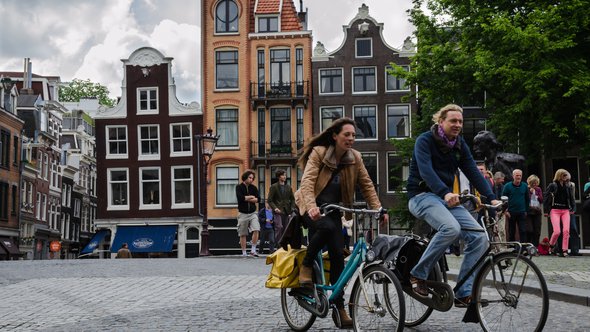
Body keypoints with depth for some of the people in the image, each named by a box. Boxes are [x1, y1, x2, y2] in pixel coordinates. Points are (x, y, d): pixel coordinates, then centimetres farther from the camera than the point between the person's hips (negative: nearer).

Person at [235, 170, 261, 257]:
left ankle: (253, 250, -7)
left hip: (252, 213, 2)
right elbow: (240, 198, -18)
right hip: (243, 214, -2)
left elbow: (258, 199, -2)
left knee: (256, 230, -17)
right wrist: (251, 197, -6)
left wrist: (246, 199, -10)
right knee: (243, 234, 4)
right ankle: (244, 253, 13)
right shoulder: (239, 187, -2)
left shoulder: (253, 188, 8)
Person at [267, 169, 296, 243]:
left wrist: (292, 208, 3)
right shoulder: (273, 187, 1)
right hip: (278, 211, -5)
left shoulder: (288, 187, 15)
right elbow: (269, 200, -3)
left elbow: (292, 199, 19)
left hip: (287, 211, 5)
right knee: (279, 227, -18)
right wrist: (275, 208, -16)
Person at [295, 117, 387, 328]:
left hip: (333, 209, 4)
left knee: (338, 255, -5)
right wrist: (311, 206, -42)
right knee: (326, 227, -37)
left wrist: (378, 209, -14)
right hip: (314, 207, -4)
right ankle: (306, 266, -12)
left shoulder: (355, 157, 1)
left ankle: (339, 307, 3)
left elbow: (367, 185, 0)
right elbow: (307, 181, -24)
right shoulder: (318, 152, -13)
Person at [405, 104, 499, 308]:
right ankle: (418, 274, -19)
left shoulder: (460, 144, 10)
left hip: (448, 198, 7)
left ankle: (463, 293, -9)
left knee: (479, 237, -13)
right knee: (451, 228, -35)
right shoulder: (425, 140, -9)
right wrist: (445, 193, -41)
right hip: (422, 195, -6)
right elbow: (426, 170, -25)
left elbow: (473, 172, 2)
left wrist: (492, 198, -12)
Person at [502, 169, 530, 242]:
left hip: (522, 213, 1)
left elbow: (527, 199, 14)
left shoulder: (525, 186, 5)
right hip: (511, 213, -1)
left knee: (523, 231, -6)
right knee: (511, 232, 7)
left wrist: (526, 210, 9)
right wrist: (505, 211, -8)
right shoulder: (507, 186, -2)